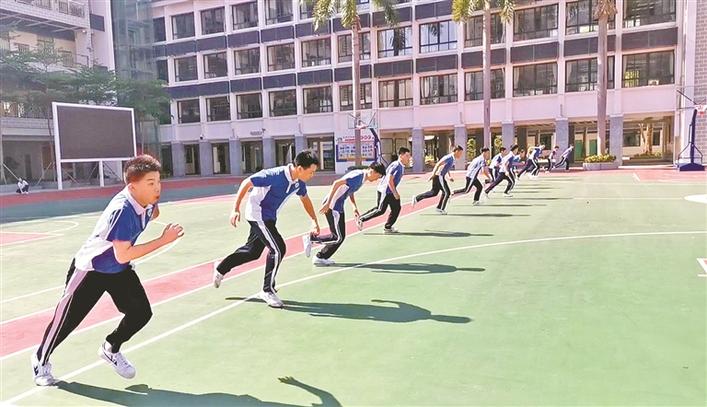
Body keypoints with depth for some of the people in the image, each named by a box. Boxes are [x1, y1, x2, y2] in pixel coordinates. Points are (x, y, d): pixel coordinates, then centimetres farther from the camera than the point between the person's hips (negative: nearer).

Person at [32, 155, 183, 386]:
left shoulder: (147, 201, -14)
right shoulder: (122, 211, -37)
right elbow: (122, 255, -37)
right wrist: (164, 240, -38)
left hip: (119, 270, 6)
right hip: (90, 269, -6)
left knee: (141, 314, -4)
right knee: (68, 318, 8)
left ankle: (110, 349, 24)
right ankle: (41, 360, 37)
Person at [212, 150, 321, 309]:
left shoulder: (299, 182, -7)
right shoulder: (275, 175, -29)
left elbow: (305, 199, 14)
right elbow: (246, 183, -19)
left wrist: (315, 221, 13)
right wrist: (236, 209, -19)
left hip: (269, 217, 9)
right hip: (258, 214, -9)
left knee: (253, 251, 20)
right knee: (278, 249, -15)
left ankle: (221, 268, 42)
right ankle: (267, 290, 1)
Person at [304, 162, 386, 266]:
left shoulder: (362, 177, 11)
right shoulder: (358, 176, -19)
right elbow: (337, 183, -27)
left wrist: (355, 207, 17)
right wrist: (328, 203, -28)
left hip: (338, 207, 10)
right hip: (332, 206, -10)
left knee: (340, 236, 10)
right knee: (338, 237, -8)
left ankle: (321, 258, 16)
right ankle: (311, 238, 1)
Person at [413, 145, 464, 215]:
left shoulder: (453, 158, 12)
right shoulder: (449, 158, -18)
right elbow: (438, 164, -24)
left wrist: (449, 176, 21)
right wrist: (433, 174, -27)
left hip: (441, 176, 10)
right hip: (439, 176, -10)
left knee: (434, 192, 16)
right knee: (447, 193, -5)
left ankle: (416, 198, 21)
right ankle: (441, 209, 2)